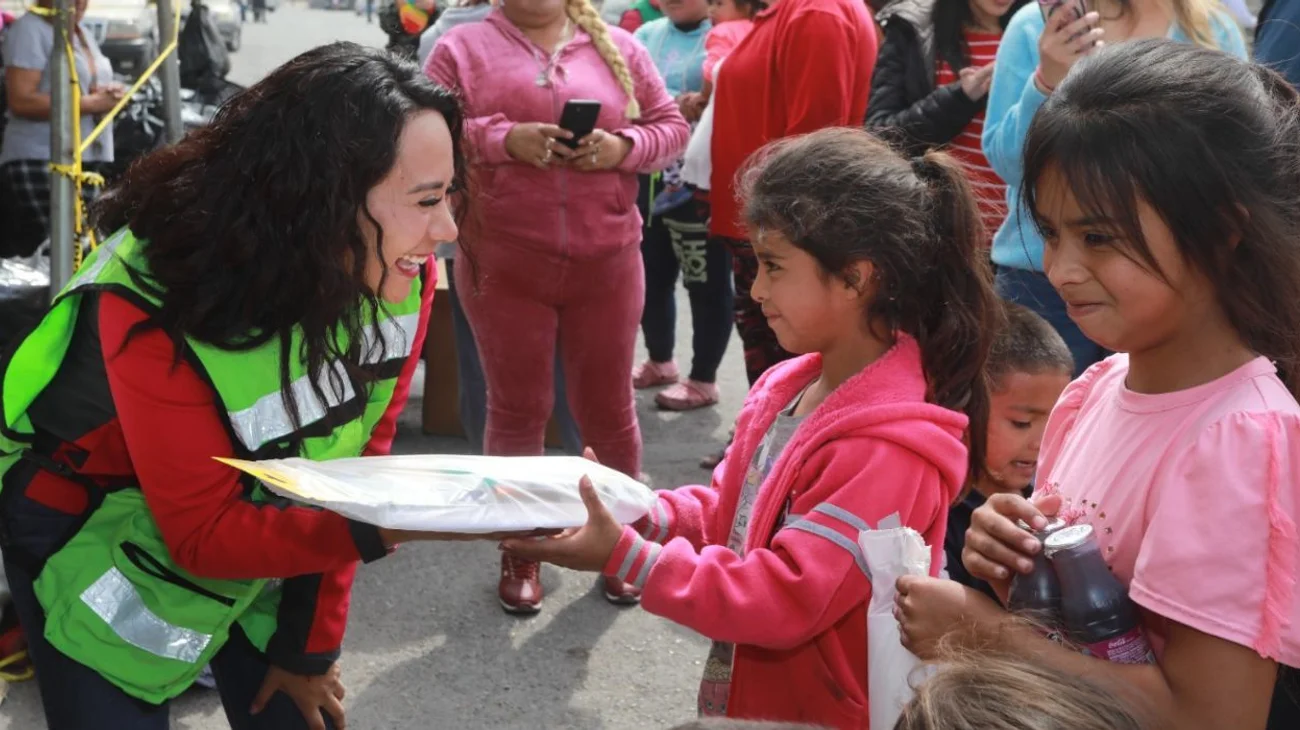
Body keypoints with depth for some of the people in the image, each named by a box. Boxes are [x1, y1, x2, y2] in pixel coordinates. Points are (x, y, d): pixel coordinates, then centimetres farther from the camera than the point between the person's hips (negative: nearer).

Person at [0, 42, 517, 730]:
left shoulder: (398, 284, -19)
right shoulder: (155, 310, -34)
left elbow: (352, 465, -9)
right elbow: (205, 535, -28)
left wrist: (309, 644, -5)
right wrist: (389, 524, -44)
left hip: (253, 524, 4)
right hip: (92, 541, -4)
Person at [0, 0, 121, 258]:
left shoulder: (83, 33, 19)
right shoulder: (29, 29, -7)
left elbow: (92, 86, 32)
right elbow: (21, 101, -18)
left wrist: (110, 94, 6)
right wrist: (91, 103, -17)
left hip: (86, 160, 8)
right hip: (39, 161, -8)